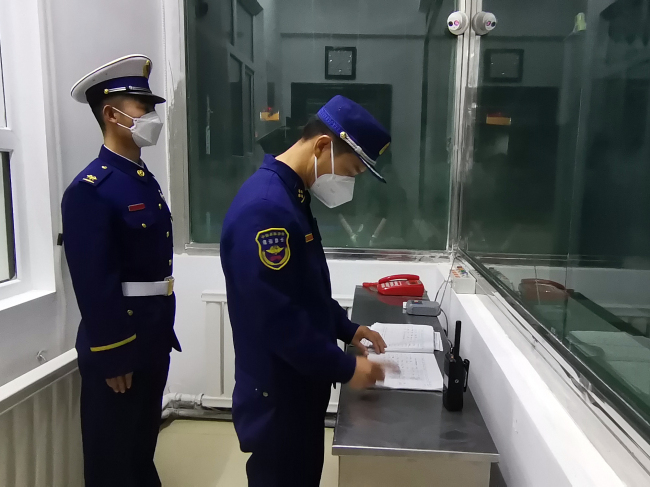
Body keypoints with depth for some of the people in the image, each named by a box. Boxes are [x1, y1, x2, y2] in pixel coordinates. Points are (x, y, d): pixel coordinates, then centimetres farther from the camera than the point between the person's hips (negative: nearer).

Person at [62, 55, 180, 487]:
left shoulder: (146, 181, 8)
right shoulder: (90, 190, -20)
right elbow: (94, 285, -22)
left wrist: (162, 334, 15)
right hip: (117, 349, -8)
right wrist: (112, 358, -17)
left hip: (154, 341, 8)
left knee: (144, 448, 25)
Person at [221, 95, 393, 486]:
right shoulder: (266, 208, -27)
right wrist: (345, 368, -18)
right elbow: (278, 320, -27)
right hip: (276, 395, -9)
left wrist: (347, 329, 9)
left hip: (300, 386, 9)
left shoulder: (291, 197, 6)